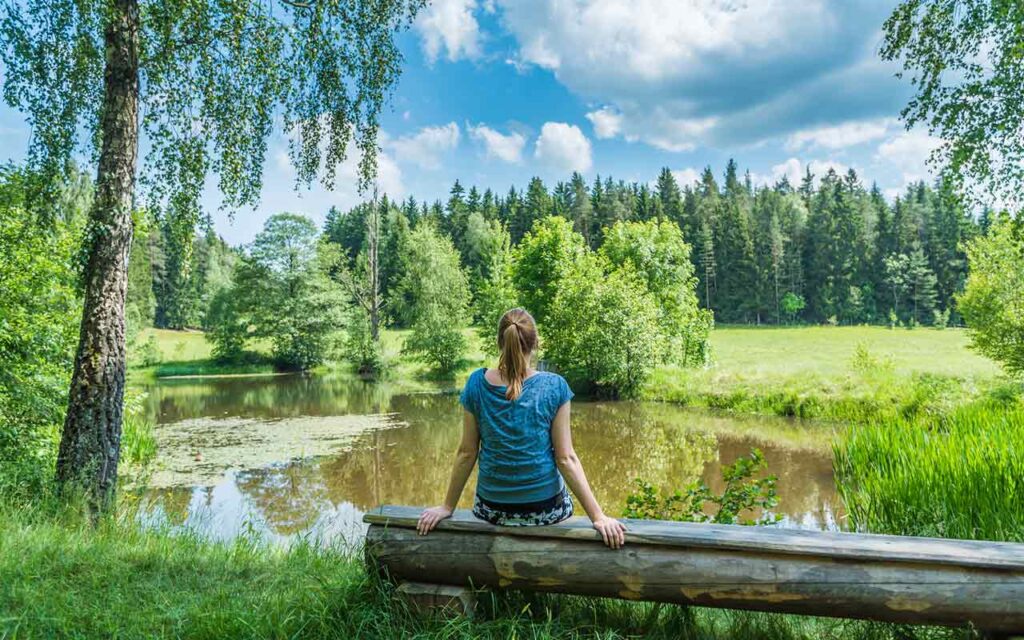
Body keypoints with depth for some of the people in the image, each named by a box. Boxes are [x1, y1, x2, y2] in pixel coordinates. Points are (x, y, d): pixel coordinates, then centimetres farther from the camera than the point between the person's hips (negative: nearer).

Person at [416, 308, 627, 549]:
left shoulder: (477, 384, -10)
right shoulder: (554, 386, -15)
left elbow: (466, 452, -5)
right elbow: (566, 458, -14)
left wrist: (448, 506, 7)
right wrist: (598, 516, -7)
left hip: (492, 510, 2)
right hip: (545, 509, -1)